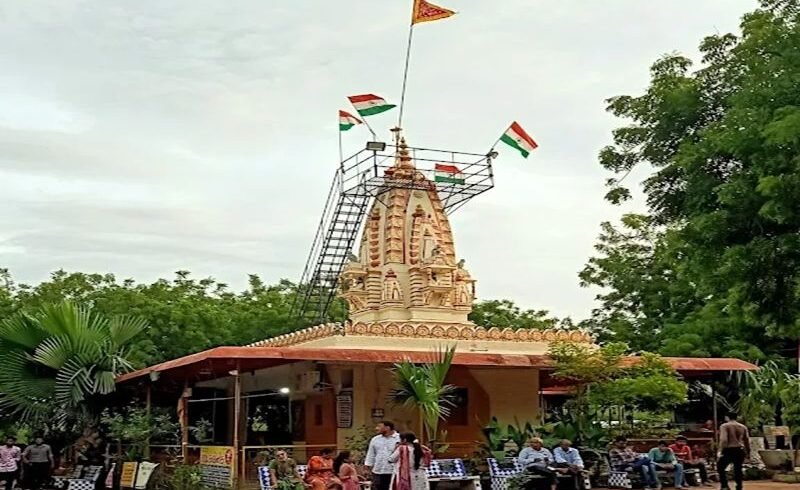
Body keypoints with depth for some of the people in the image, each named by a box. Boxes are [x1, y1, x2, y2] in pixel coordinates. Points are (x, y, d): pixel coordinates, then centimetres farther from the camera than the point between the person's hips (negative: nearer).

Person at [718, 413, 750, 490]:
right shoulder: (743, 427, 15)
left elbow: (723, 439, -14)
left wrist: (721, 451, -14)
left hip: (729, 450, -4)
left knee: (720, 467, 9)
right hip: (740, 450, 4)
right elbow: (747, 440, 16)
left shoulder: (724, 426, -1)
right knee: (738, 469, 11)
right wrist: (748, 452, 22)